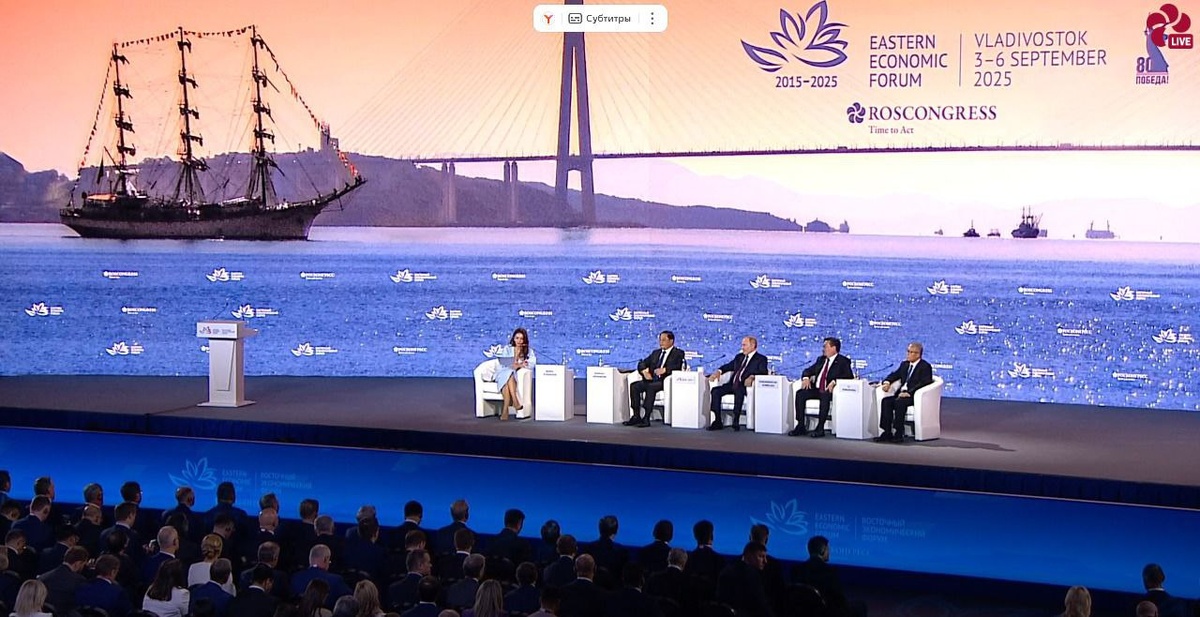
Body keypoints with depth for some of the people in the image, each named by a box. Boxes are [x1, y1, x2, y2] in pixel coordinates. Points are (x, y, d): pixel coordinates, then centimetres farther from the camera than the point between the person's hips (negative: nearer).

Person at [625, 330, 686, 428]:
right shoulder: (656, 353, 24)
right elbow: (642, 364, 18)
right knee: (634, 386, -20)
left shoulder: (678, 353, 5)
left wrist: (665, 369, -29)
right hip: (652, 380, 6)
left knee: (650, 387, -36)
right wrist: (644, 371, -4)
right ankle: (636, 416, -21)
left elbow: (678, 366, -14)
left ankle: (646, 418, -37)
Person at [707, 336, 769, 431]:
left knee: (738, 391, -39)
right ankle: (717, 422, -16)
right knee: (715, 391, -17)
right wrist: (719, 371, 4)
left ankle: (736, 422, -35)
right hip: (732, 384, 6)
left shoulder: (761, 359, 5)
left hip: (744, 386, -6)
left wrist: (752, 377, -29)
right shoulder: (739, 357, 25)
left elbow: (763, 372, -11)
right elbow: (728, 366, 26)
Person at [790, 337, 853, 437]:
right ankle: (800, 426, -20)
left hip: (829, 391, -6)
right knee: (800, 394, -20)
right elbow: (808, 370, 24)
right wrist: (806, 377, -1)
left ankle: (820, 428, -35)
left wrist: (834, 381, -26)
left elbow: (849, 376, -12)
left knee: (824, 397, -38)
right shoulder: (821, 359, 22)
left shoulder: (843, 361, 2)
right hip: (816, 389, 6)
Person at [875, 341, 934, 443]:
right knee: (886, 401, -21)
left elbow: (923, 383, -16)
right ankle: (887, 433, -25)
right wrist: (887, 382, -2)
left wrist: (908, 392, -28)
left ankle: (898, 434, -32)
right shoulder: (904, 364, 20)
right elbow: (894, 375, 23)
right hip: (901, 394, 7)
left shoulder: (925, 366, -4)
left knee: (899, 402, -35)